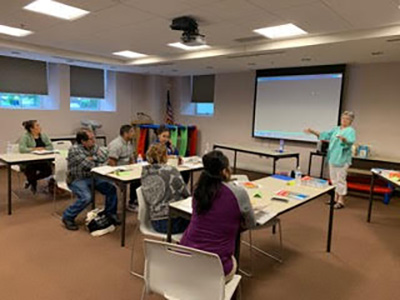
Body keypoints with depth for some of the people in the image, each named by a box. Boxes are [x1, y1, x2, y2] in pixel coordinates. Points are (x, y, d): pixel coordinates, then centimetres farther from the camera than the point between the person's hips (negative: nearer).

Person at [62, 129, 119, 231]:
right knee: (86, 198, -30)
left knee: (111, 189, -8)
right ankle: (68, 217, -4)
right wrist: (98, 161, -5)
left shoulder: (93, 147, 3)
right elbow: (89, 166, -23)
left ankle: (110, 214, 12)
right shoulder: (75, 149, -19)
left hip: (92, 177, 7)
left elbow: (105, 157, -5)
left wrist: (92, 158, -16)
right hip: (77, 180, -7)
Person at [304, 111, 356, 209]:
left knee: (341, 180, -4)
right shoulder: (336, 129, 14)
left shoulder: (351, 131, -7)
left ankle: (341, 201, 4)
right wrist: (313, 132, 6)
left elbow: (350, 141, -25)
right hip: (333, 157, 7)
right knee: (334, 179, 13)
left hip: (342, 159, -7)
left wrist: (343, 139, -47)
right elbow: (325, 135, 17)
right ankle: (335, 198, 25)